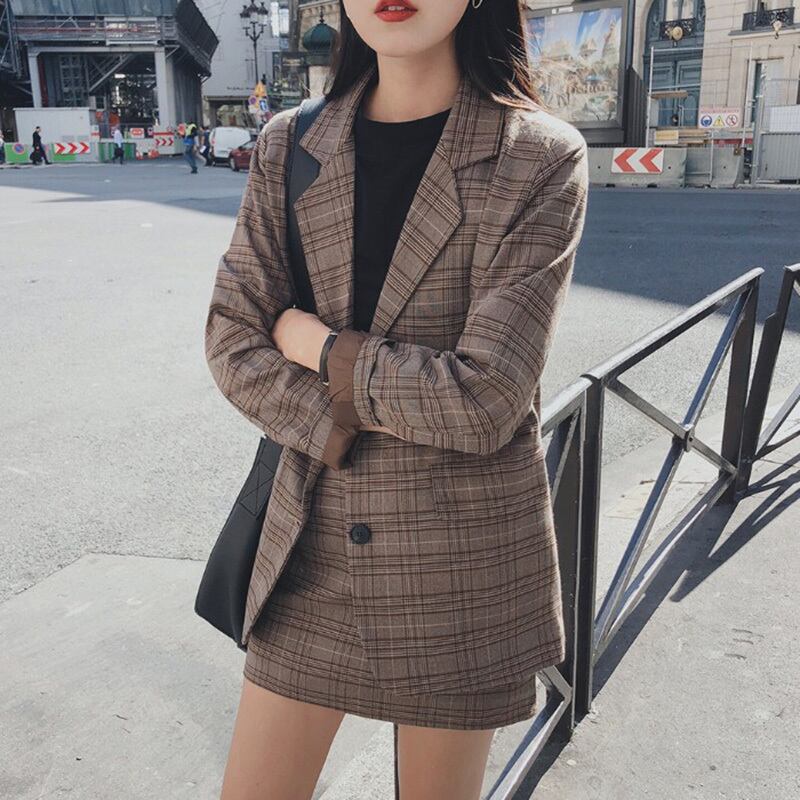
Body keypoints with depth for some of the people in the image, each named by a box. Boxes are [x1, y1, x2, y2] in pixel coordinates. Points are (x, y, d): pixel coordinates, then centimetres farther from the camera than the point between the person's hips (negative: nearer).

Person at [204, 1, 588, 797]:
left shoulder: (543, 158, -11)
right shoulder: (289, 146, 1)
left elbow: (483, 399, -19)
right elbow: (232, 345, -1)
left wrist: (319, 346, -9)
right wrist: (351, 428, -15)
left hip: (464, 557, -2)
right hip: (316, 547, 3)